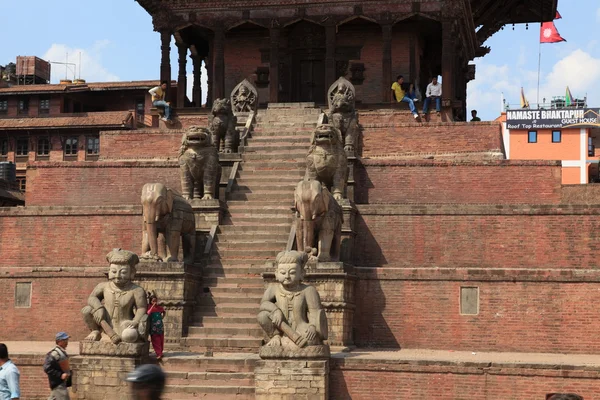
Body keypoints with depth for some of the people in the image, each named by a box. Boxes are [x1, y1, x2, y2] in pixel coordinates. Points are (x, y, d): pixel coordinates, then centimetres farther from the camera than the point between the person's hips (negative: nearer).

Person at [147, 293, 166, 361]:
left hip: (160, 327, 5)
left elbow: (164, 312, 27)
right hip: (153, 328, -5)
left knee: (161, 341, 10)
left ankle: (160, 353, 23)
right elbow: (148, 313, -28)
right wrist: (153, 306, -27)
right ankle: (159, 354, -7)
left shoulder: (159, 308, 6)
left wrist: (162, 317, 11)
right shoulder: (150, 307, -6)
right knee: (156, 341, -7)